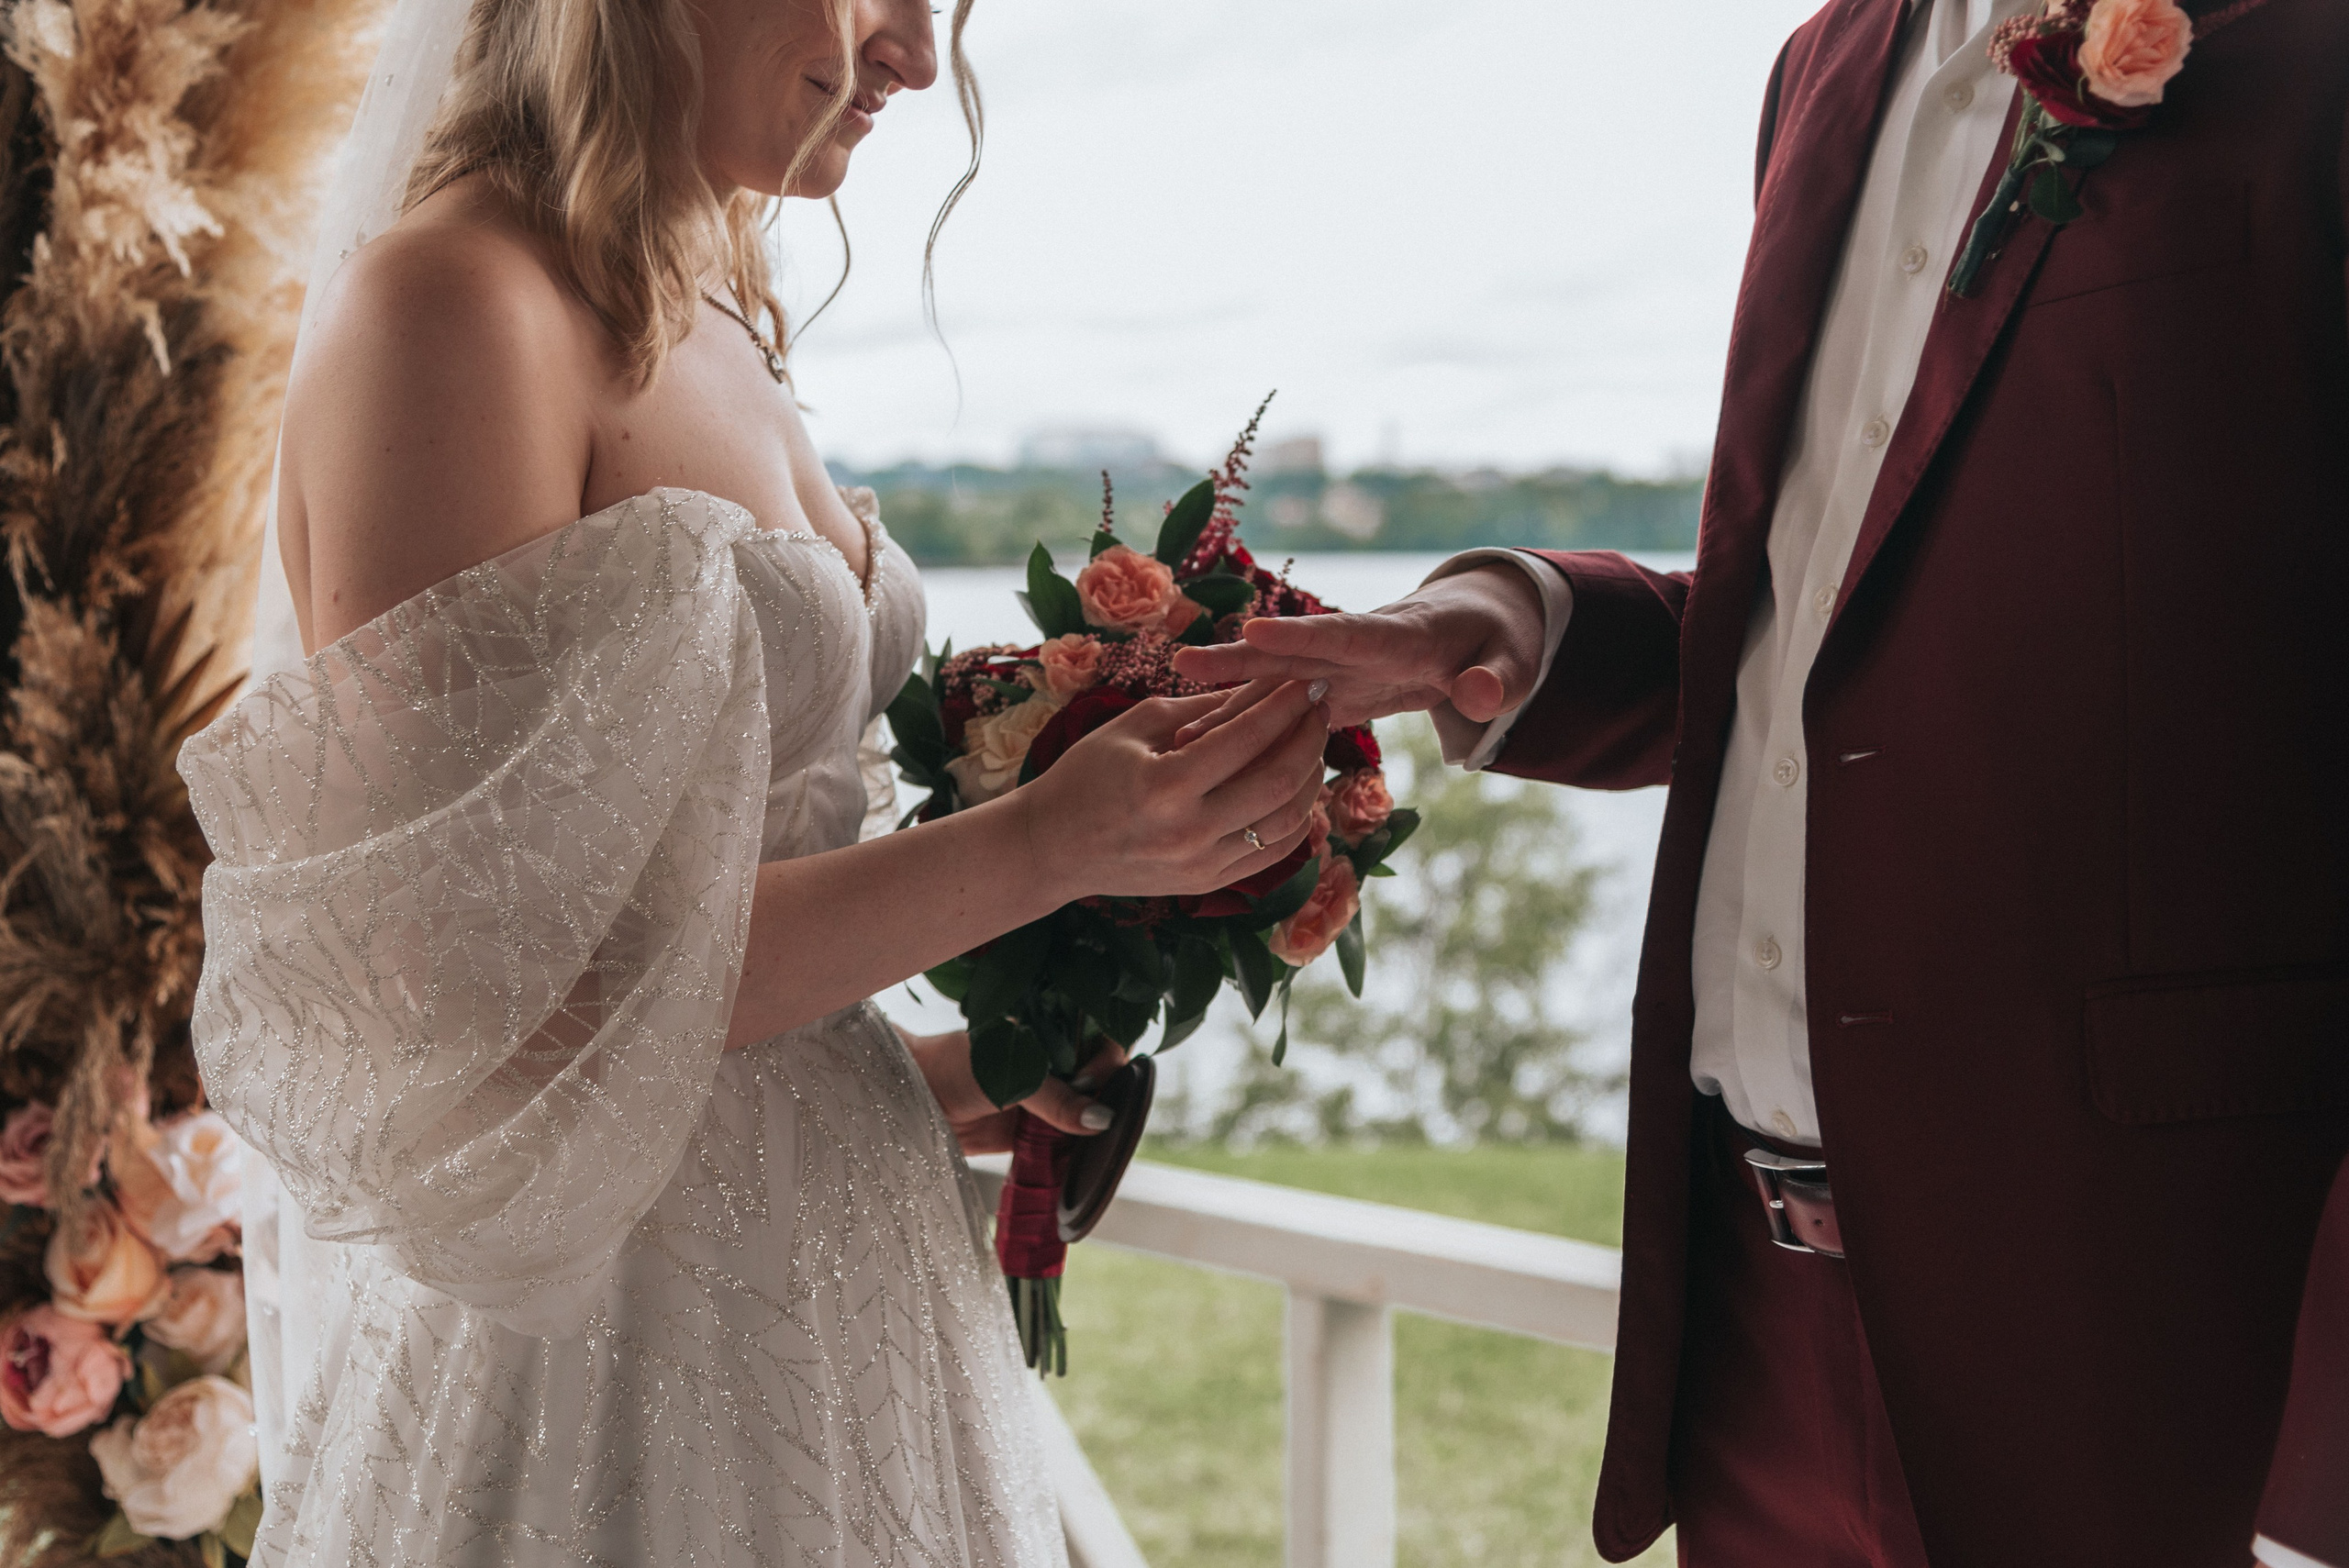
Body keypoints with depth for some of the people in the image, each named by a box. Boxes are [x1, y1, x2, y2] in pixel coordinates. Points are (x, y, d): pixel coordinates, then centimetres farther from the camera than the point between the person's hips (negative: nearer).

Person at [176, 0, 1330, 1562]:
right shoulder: (451, 304, -17)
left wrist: (898, 1077, 3)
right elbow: (487, 996, -22)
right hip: (600, 1317, -8)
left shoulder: (708, 325, 9)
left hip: (816, 1259, 8)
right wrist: (1042, 842, -22)